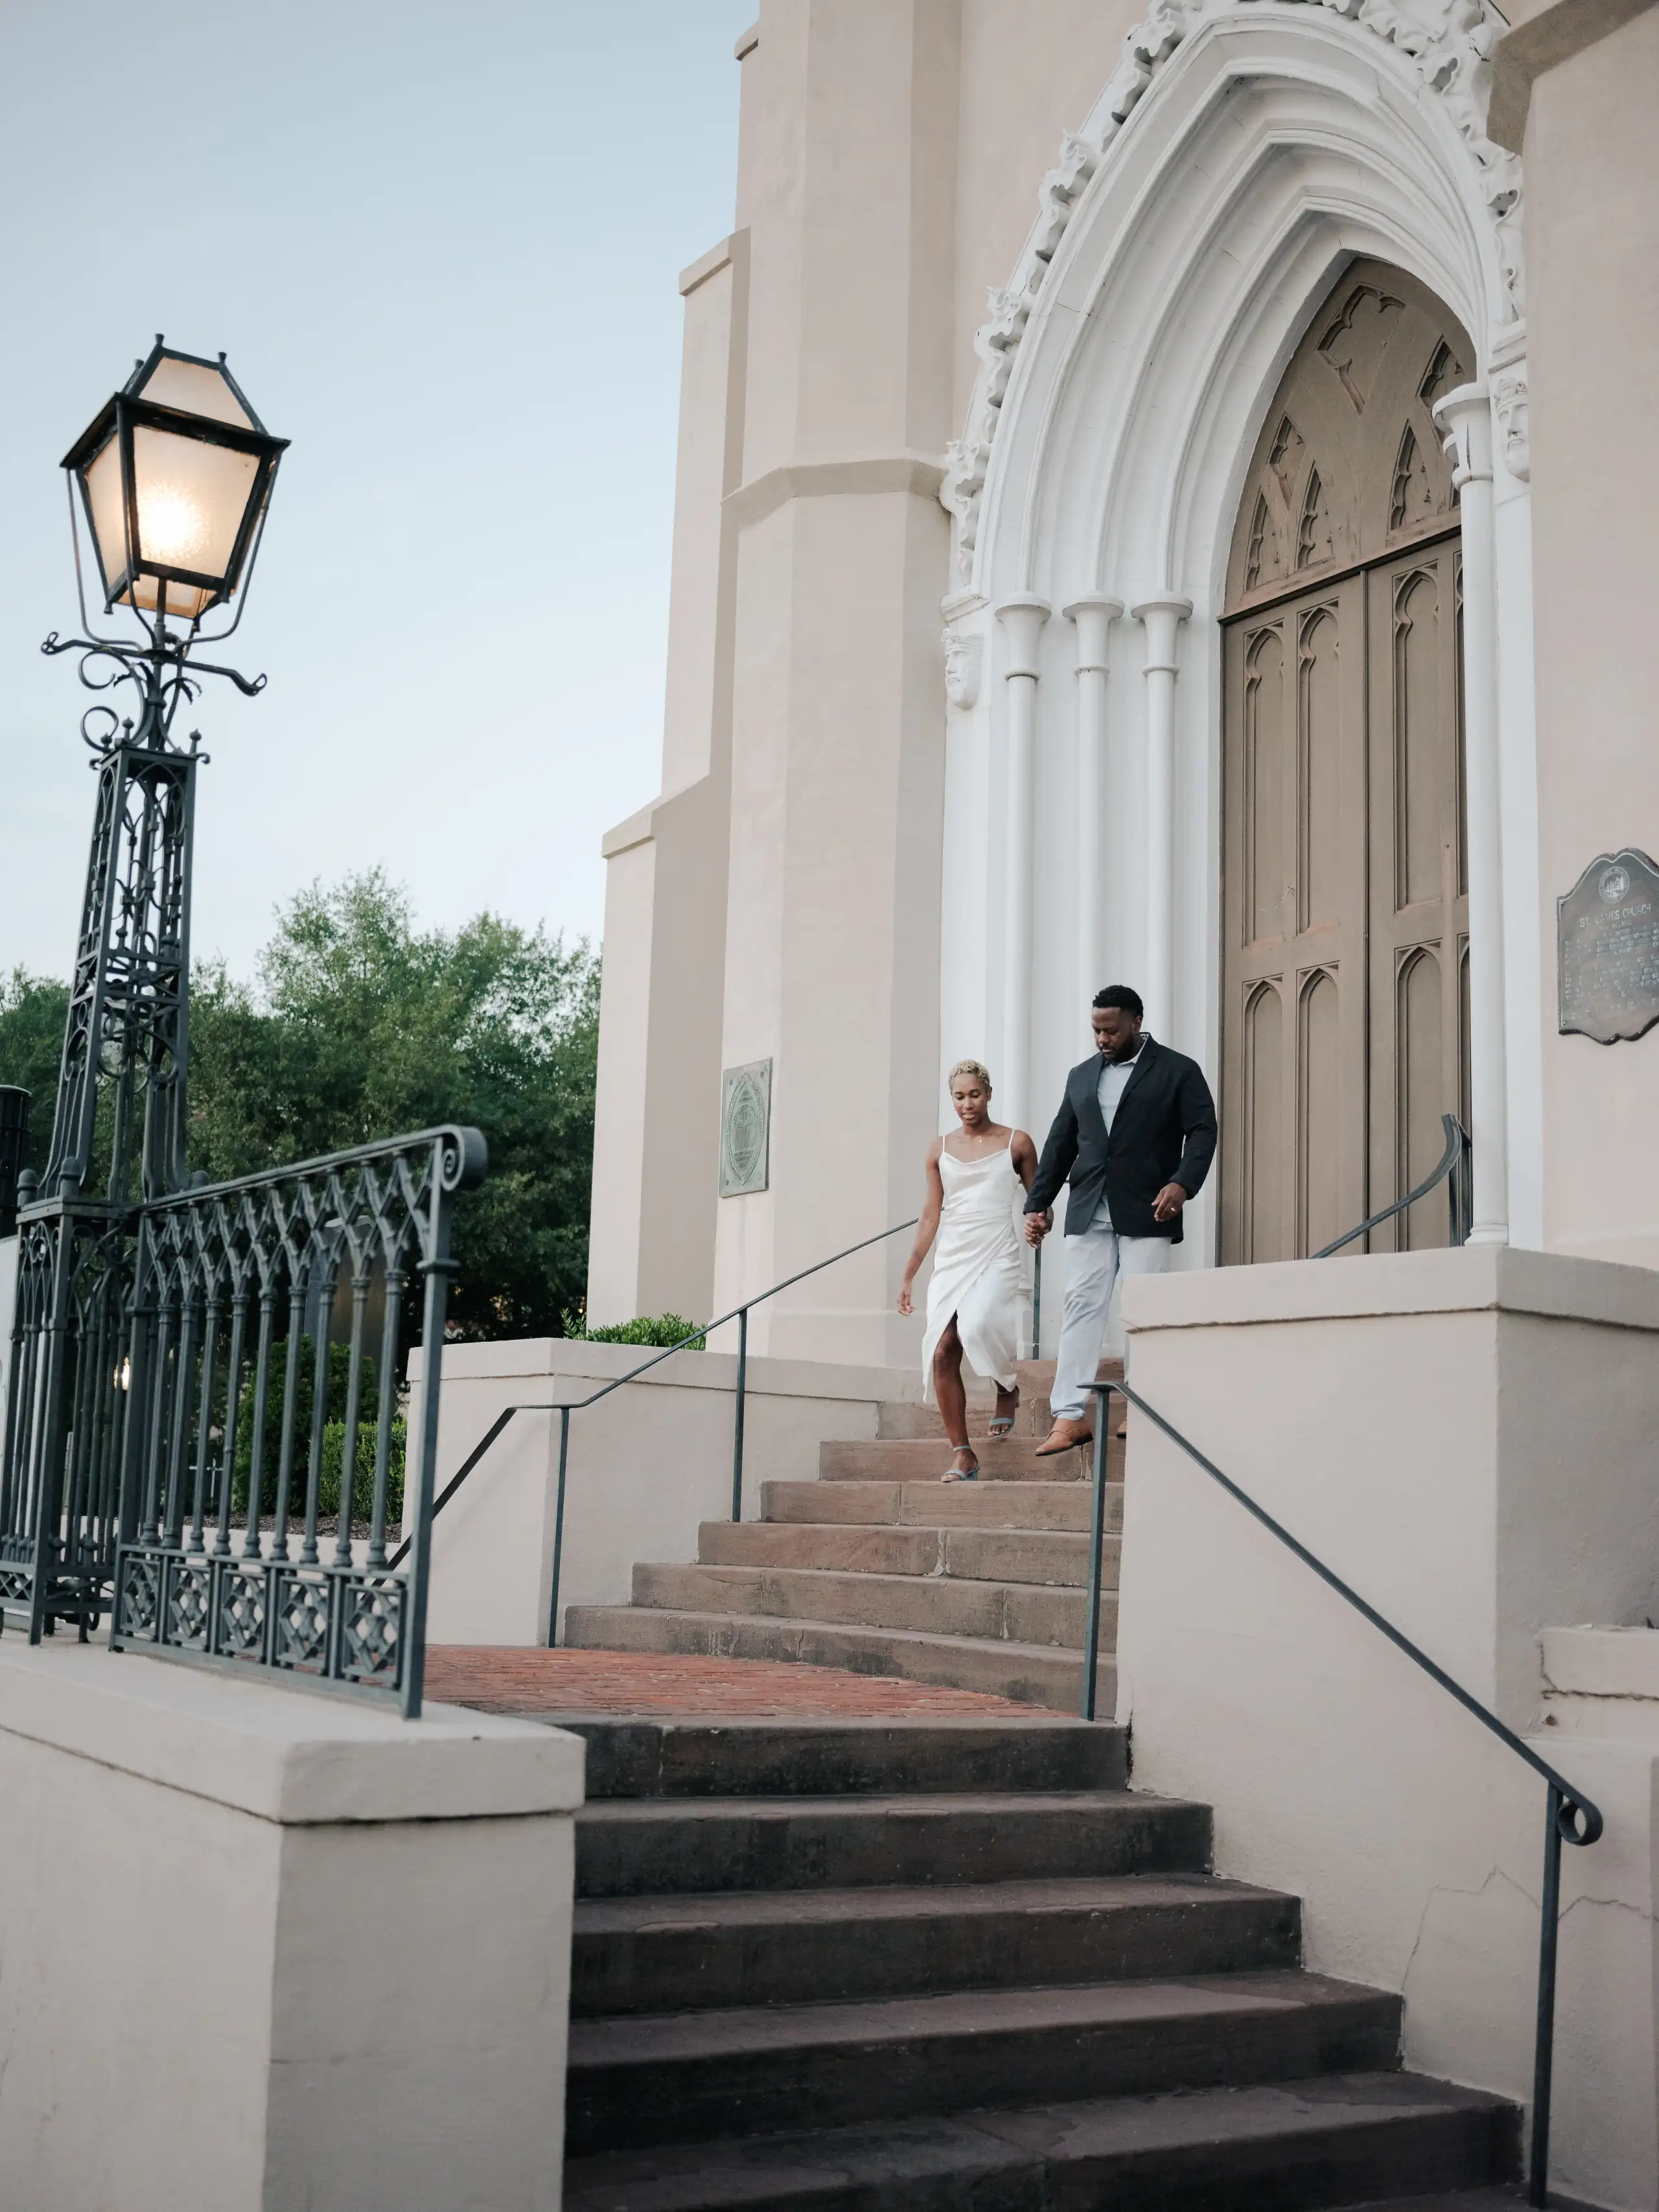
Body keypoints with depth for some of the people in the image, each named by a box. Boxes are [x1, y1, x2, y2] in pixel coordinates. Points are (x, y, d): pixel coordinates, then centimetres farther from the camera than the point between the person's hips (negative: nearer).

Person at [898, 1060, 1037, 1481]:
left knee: (977, 1326, -28)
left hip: (997, 1256, -4)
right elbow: (931, 1214, 14)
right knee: (943, 1352, -8)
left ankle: (1008, 1389, 5)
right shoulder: (940, 1149, 12)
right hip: (951, 1258, 4)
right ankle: (962, 1454, 0)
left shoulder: (1016, 1143, 5)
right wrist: (908, 1275, 11)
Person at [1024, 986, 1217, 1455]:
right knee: (1081, 1306, -3)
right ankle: (1070, 1417, -6)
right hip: (1088, 1213, 4)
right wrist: (1037, 1204, 12)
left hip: (1146, 1214, -4)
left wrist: (1183, 1183, -19)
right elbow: (1060, 1144, 18)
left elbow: (1202, 1131, -3)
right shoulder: (1081, 1076, 16)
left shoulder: (1178, 1071, 3)